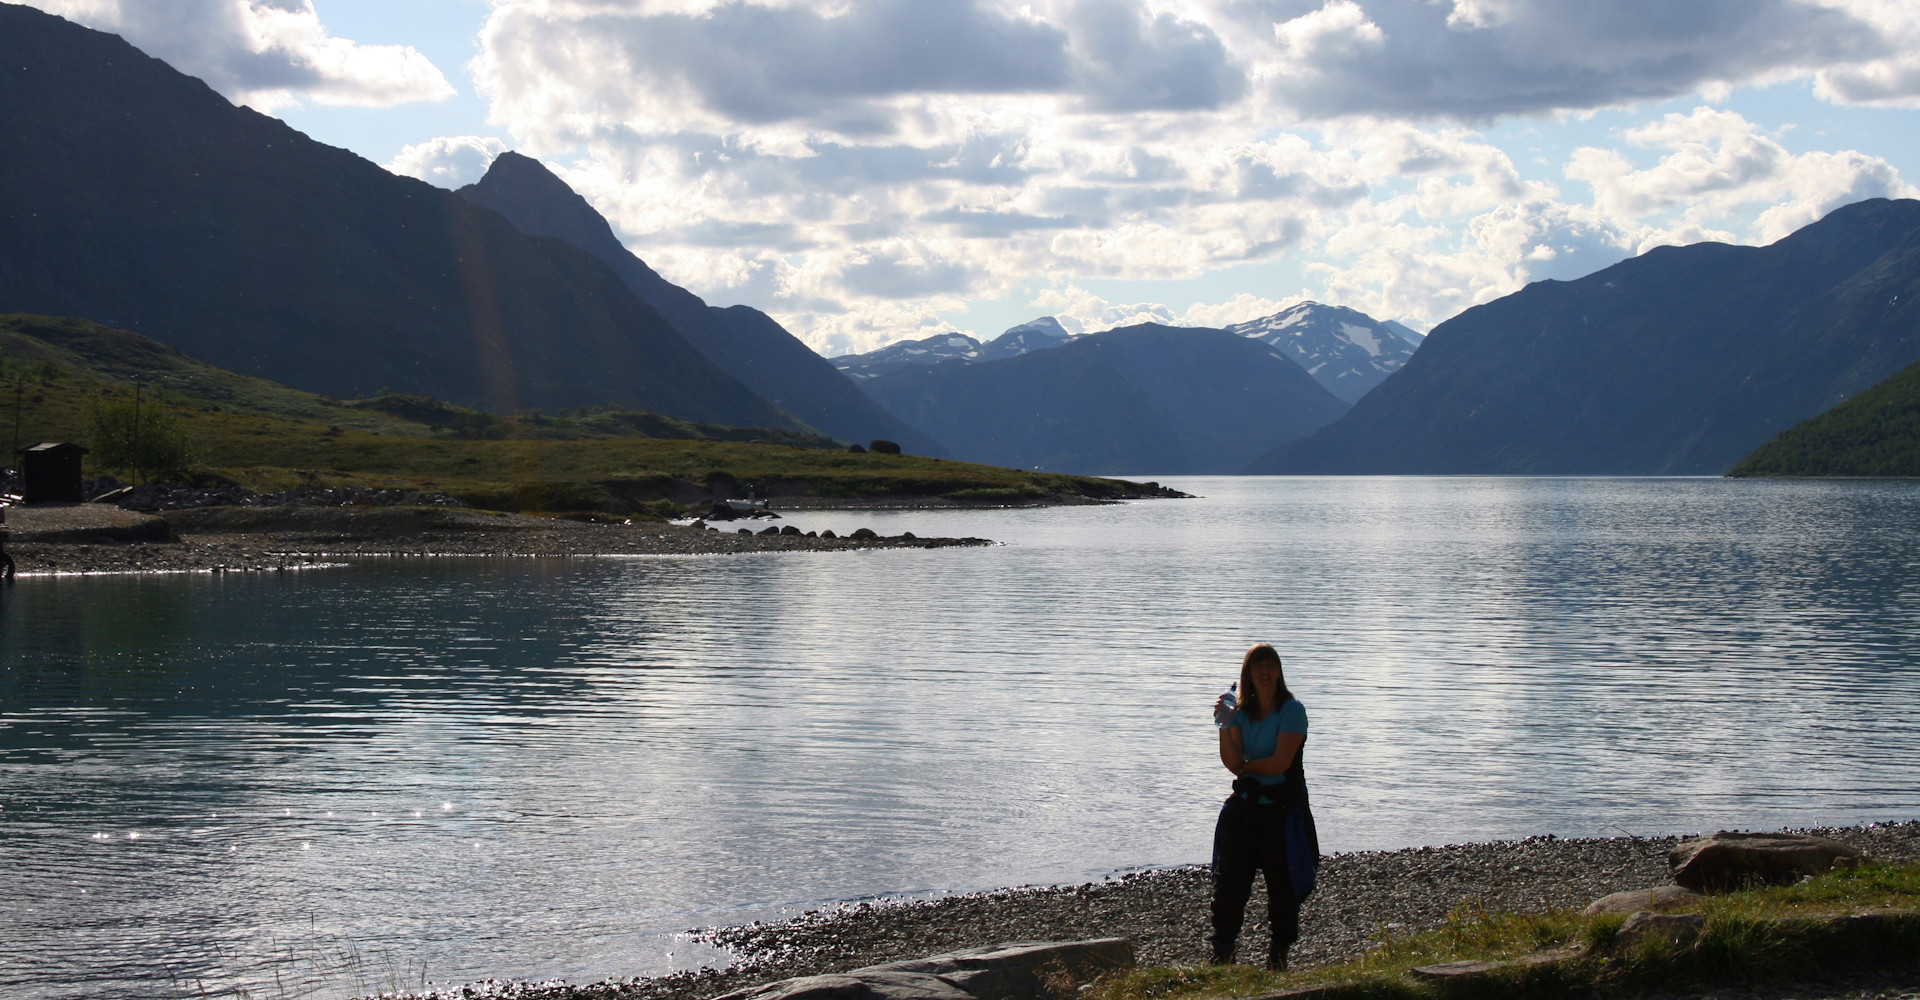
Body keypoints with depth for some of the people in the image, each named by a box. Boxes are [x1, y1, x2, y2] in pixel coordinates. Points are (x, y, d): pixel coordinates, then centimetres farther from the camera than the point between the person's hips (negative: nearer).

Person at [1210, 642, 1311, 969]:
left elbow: (1280, 762, -14)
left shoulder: (1292, 710, -6)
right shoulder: (1242, 712, 9)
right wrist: (1224, 725, -17)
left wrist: (1245, 765, -1)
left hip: (1282, 809, -4)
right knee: (1229, 881, 0)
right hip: (1245, 805, 5)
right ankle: (1222, 950, 7)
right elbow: (1232, 761, -4)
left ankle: (1280, 951, 14)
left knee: (1282, 884, 1)